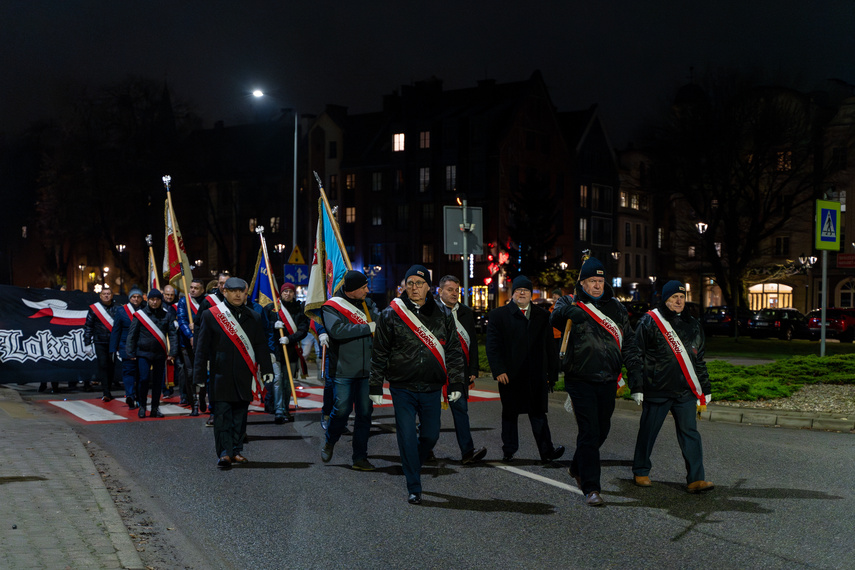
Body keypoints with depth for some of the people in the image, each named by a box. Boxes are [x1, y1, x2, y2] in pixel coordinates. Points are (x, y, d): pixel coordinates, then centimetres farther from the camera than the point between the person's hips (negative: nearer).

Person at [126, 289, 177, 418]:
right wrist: (131, 353, 0)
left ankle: (155, 408, 16)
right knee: (144, 379, -9)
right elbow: (132, 335, 4)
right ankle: (142, 406, 8)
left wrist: (172, 352, -5)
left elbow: (172, 334, 4)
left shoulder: (167, 315, 4)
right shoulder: (140, 314, 0)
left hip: (160, 354, 2)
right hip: (143, 353, -2)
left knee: (158, 382, 6)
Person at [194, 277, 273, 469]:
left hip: (245, 377, 3)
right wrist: (200, 376, -2)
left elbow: (261, 346, 12)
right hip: (221, 375, -3)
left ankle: (236, 450, 16)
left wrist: (267, 369, 2)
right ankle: (224, 453, -5)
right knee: (222, 413, -5)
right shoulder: (211, 315, 3)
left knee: (240, 413, 7)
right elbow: (202, 347, 2)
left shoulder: (254, 318, 10)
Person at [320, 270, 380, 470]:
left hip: (366, 371, 5)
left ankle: (360, 457, 15)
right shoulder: (331, 307, -6)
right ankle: (329, 442, 27)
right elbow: (338, 331, -22)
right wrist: (368, 327, -18)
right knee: (342, 410, -3)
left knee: (365, 413, 6)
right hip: (343, 370, -5)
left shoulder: (367, 303, 12)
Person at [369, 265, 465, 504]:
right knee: (407, 437, -4)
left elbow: (454, 351, 9)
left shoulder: (442, 316, 5)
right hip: (402, 388, -2)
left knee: (431, 435, 9)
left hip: (432, 389, 2)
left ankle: (412, 463, 38)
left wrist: (456, 383, 2)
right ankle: (414, 488, 6)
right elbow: (379, 353, 2)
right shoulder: (391, 315, -1)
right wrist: (376, 386, -1)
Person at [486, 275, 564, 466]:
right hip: (510, 375, -1)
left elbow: (549, 347, 12)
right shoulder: (498, 315, 3)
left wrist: (552, 373, 6)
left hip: (537, 377, 1)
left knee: (539, 414, 3)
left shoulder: (542, 316, 11)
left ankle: (546, 452, 7)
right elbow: (493, 346, -2)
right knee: (510, 414, 9)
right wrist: (498, 370, -11)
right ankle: (509, 451, 20)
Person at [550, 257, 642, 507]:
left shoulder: (616, 307, 12)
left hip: (608, 381, 5)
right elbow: (556, 316, -22)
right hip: (581, 381, -5)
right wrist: (569, 312, -44)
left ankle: (578, 468, 39)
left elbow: (628, 340, 14)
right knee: (589, 432, -9)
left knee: (602, 430, 15)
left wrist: (635, 368, 2)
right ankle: (591, 488, -4)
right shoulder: (571, 303, 0)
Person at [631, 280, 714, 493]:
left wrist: (705, 389, 18)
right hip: (656, 390, -4)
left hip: (685, 392, 4)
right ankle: (641, 471, 24)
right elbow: (637, 355, -3)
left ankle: (695, 479, 0)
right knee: (648, 431, 6)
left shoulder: (693, 325, 13)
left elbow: (699, 360, 20)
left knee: (689, 432, -1)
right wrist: (637, 387, -7)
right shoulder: (649, 322, -3)